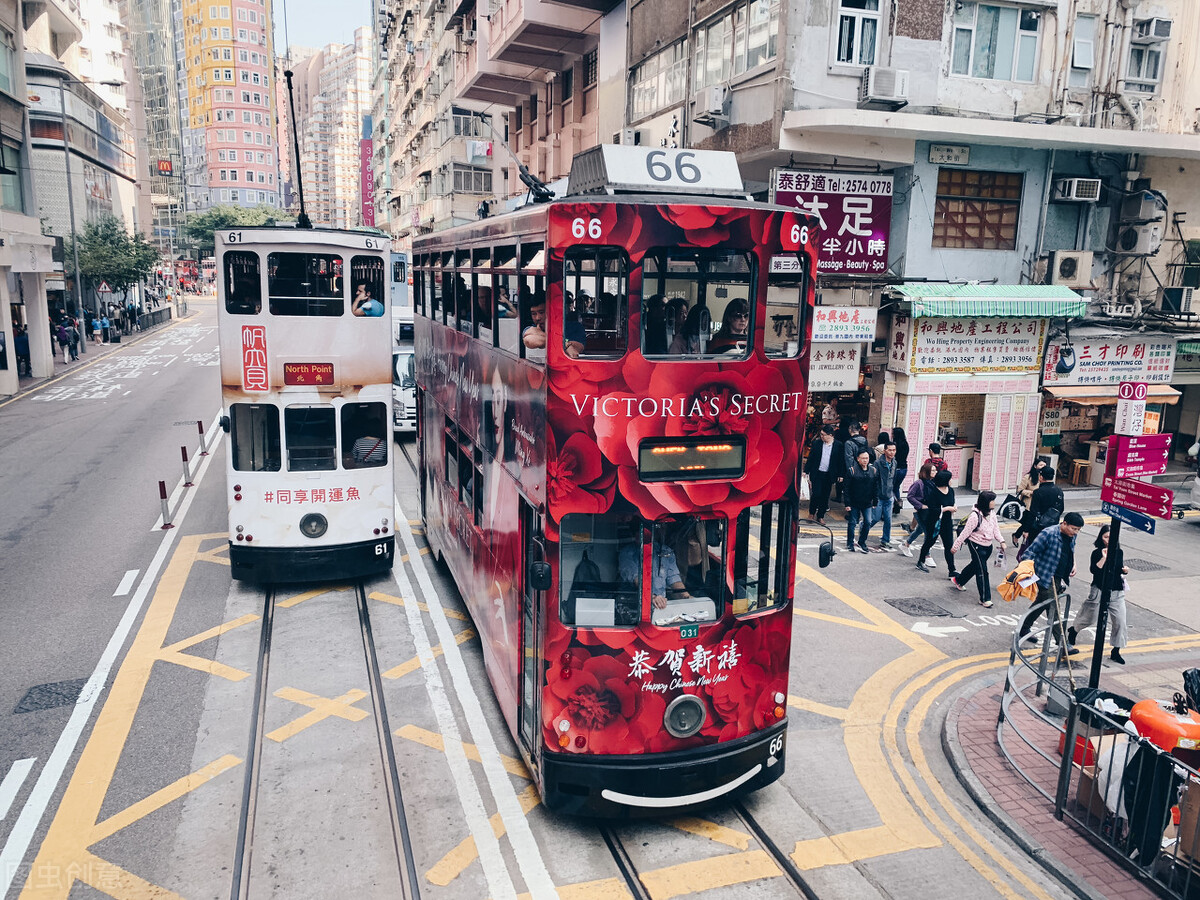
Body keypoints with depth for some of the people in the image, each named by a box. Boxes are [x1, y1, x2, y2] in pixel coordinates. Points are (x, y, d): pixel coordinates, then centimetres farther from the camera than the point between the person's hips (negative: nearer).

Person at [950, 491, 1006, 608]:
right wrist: (956, 546, -15)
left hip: (988, 545, 9)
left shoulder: (991, 513, -1)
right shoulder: (975, 515, -25)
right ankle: (985, 599, -1)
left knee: (975, 565, 24)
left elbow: (995, 528, 9)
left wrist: (1001, 541, -4)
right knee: (982, 570, -8)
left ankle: (959, 581, 49)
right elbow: (966, 532, -21)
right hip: (976, 545, -9)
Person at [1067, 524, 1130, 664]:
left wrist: (1125, 570, -4)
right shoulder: (1097, 553, -9)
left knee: (1120, 621, -3)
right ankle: (1072, 631, 41)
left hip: (1117, 592, 3)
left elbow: (1120, 568, 18)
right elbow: (1094, 570, -21)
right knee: (1088, 618, 11)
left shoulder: (1119, 552, 4)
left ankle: (1116, 652, 9)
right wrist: (1104, 557, -27)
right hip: (1099, 591, -3)